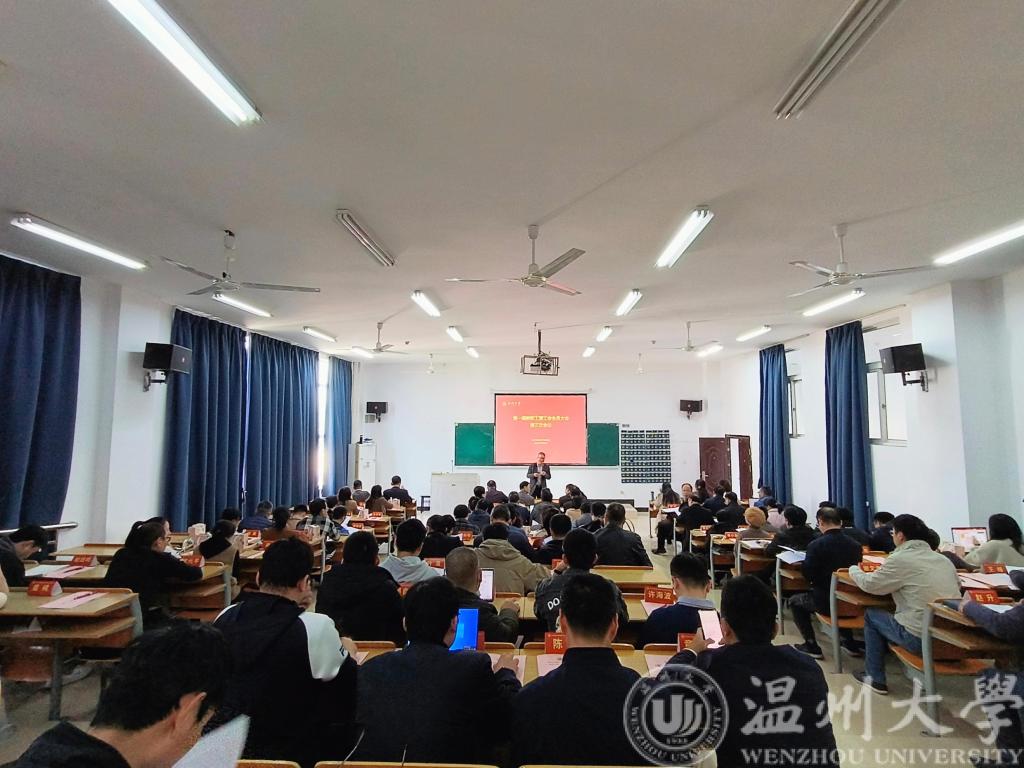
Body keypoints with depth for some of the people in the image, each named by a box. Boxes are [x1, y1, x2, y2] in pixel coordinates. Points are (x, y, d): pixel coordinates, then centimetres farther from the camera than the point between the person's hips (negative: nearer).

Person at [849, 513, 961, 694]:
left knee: (871, 614, 17)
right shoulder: (943, 559, 8)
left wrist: (854, 569, 19)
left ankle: (876, 680, 23)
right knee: (895, 612, 28)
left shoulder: (900, 559, -11)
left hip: (920, 639, -7)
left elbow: (869, 585, -3)